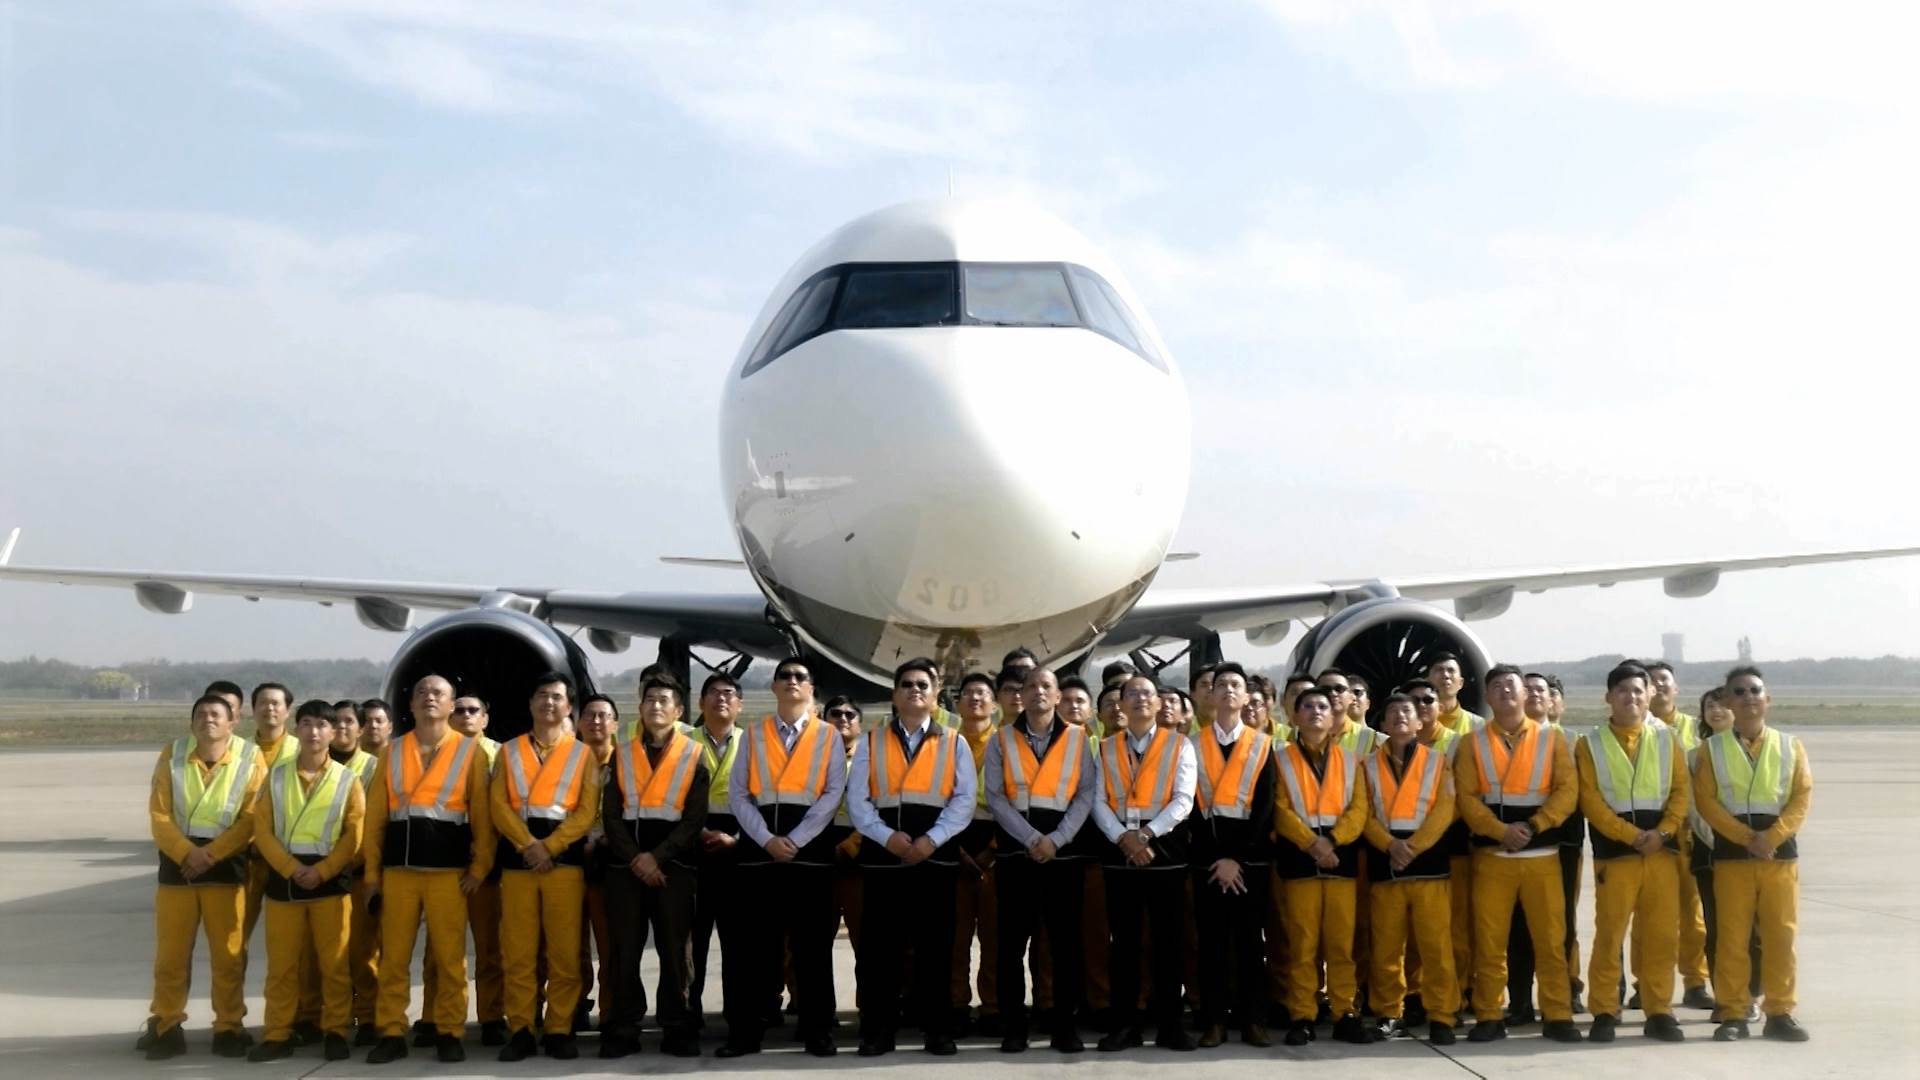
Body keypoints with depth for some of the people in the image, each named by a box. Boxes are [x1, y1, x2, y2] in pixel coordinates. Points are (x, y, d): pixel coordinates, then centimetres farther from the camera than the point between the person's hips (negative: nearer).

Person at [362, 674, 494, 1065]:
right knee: (393, 957, 2)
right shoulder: (392, 752, 10)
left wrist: (479, 868, -5)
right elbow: (375, 815, 9)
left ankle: (449, 1034, 8)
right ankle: (391, 1034, 8)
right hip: (398, 869, 2)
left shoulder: (470, 752, 3)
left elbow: (482, 814, 1)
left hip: (449, 871, -2)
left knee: (450, 958, 0)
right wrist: (372, 872, 5)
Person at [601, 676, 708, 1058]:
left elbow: (695, 818, -1)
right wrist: (635, 859, -8)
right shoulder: (622, 754, 12)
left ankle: (677, 1030, 5)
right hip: (625, 864, 2)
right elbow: (611, 814, 5)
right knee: (625, 950, 1)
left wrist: (657, 857, -11)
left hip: (673, 864, -2)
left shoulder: (694, 754, 6)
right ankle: (623, 1031, 5)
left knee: (674, 950, 0)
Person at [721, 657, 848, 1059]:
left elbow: (832, 794, -1)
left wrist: (795, 840, -10)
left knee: (812, 945, 1)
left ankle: (817, 1031, 6)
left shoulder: (829, 737, 8)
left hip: (810, 848, -1)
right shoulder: (753, 735, 11)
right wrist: (767, 838, -9)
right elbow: (737, 793, 4)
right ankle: (745, 1031, 4)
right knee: (755, 944, 1)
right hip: (759, 848, 1)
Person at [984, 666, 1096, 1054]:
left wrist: (1055, 839, -11)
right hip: (1015, 850, 0)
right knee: (1012, 940, 1)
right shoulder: (1000, 740, 6)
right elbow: (994, 796, -2)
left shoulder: (1078, 738, 6)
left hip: (1064, 850, 0)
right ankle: (1014, 1025, 6)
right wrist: (1031, 838, -12)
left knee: (1066, 939, 2)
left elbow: (1085, 795, 1)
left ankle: (1064, 1024, 8)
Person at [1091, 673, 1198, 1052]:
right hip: (1119, 852, 2)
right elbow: (1098, 801, 2)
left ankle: (1168, 1024, 7)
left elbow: (1183, 800, -5)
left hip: (1165, 850, -2)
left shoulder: (1179, 745, 4)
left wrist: (1147, 833, -16)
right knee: (1123, 940, 4)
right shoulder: (1105, 748, 10)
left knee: (1167, 939, 1)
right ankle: (1124, 1024, 9)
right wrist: (1123, 836, -14)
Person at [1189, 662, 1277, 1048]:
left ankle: (1253, 1021, 6)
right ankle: (1215, 1022, 5)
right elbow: (1191, 805, 1)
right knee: (1212, 940, 1)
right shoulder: (1193, 745, 7)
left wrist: (1238, 857, -9)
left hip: (1251, 857, 0)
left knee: (1250, 940, 2)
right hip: (1207, 858, 0)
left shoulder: (1263, 745, 8)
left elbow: (1265, 806, 0)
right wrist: (1217, 858, -8)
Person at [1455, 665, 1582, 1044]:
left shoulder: (1552, 739, 6)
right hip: (1491, 855, 0)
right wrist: (1501, 831, -16)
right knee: (1489, 940, 1)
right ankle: (1489, 1017, 8)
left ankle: (1557, 1016, 7)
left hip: (1542, 853, 0)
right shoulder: (1472, 743, 6)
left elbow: (1567, 791, -2)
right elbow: (1466, 796, -3)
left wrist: (1533, 826, -15)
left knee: (1551, 940, 0)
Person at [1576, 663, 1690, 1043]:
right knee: (1609, 935, -1)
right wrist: (1631, 834, -14)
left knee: (1662, 935, 3)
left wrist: (1662, 831, -11)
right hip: (1614, 854, -2)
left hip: (1662, 851, 2)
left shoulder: (1667, 739, 10)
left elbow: (1681, 791, 5)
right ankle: (1605, 1013, 6)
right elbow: (1590, 800, -4)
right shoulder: (1590, 744, 3)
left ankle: (1659, 1012, 12)